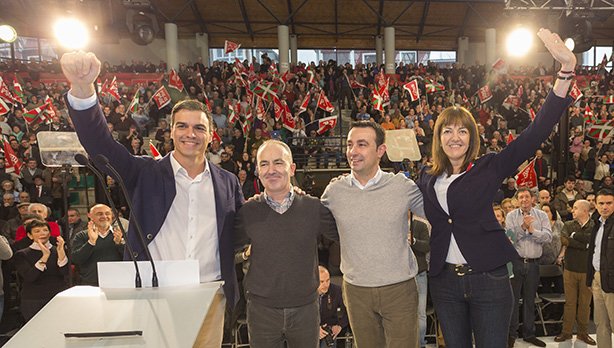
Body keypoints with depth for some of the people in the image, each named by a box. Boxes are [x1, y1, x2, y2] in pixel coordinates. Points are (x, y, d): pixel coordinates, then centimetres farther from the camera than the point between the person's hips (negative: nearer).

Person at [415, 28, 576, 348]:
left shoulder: (488, 168, -4)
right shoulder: (427, 178, 5)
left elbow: (536, 133, -12)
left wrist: (566, 70, -19)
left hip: (488, 278, -3)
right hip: (445, 281, 3)